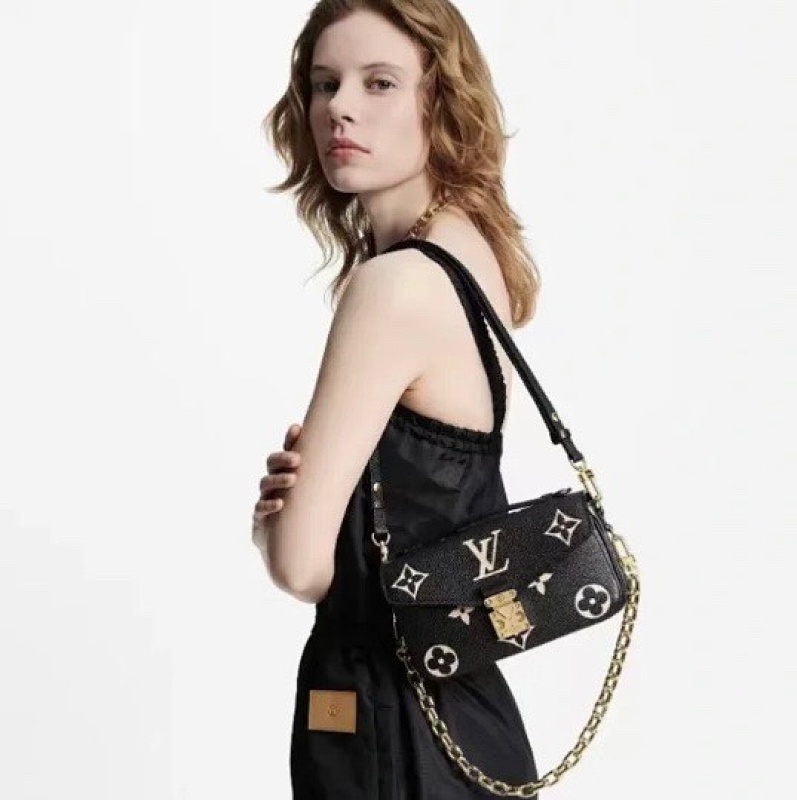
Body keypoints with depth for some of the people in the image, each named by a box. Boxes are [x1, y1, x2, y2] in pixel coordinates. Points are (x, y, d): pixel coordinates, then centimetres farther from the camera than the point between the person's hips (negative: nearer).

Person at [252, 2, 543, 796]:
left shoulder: (397, 283, -22)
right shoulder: (475, 253, 5)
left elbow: (300, 560, -21)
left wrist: (271, 509, 1)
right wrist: (301, 480, -4)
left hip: (384, 715, -9)